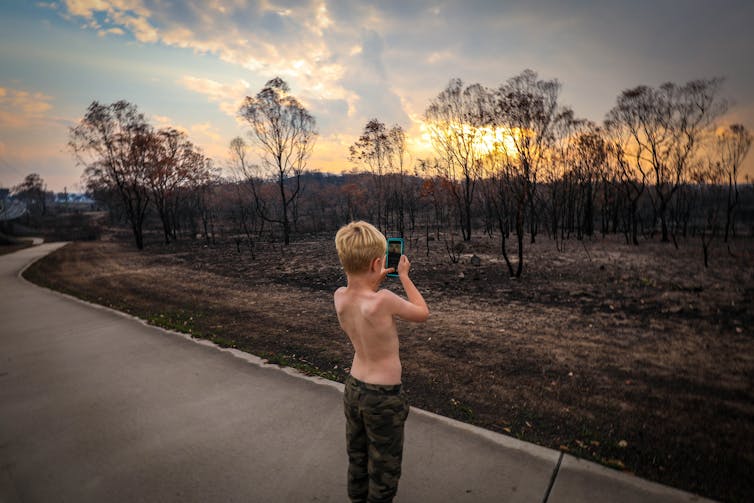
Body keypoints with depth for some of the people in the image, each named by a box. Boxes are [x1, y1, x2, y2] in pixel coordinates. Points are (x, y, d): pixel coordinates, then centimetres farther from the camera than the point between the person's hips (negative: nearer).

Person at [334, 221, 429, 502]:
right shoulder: (383, 300, -31)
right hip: (383, 397, -6)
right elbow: (423, 313, -10)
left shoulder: (339, 297, -13)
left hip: (353, 388, 6)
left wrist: (377, 278, 8)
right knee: (384, 468, 18)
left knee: (357, 459, 27)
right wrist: (403, 275, -3)